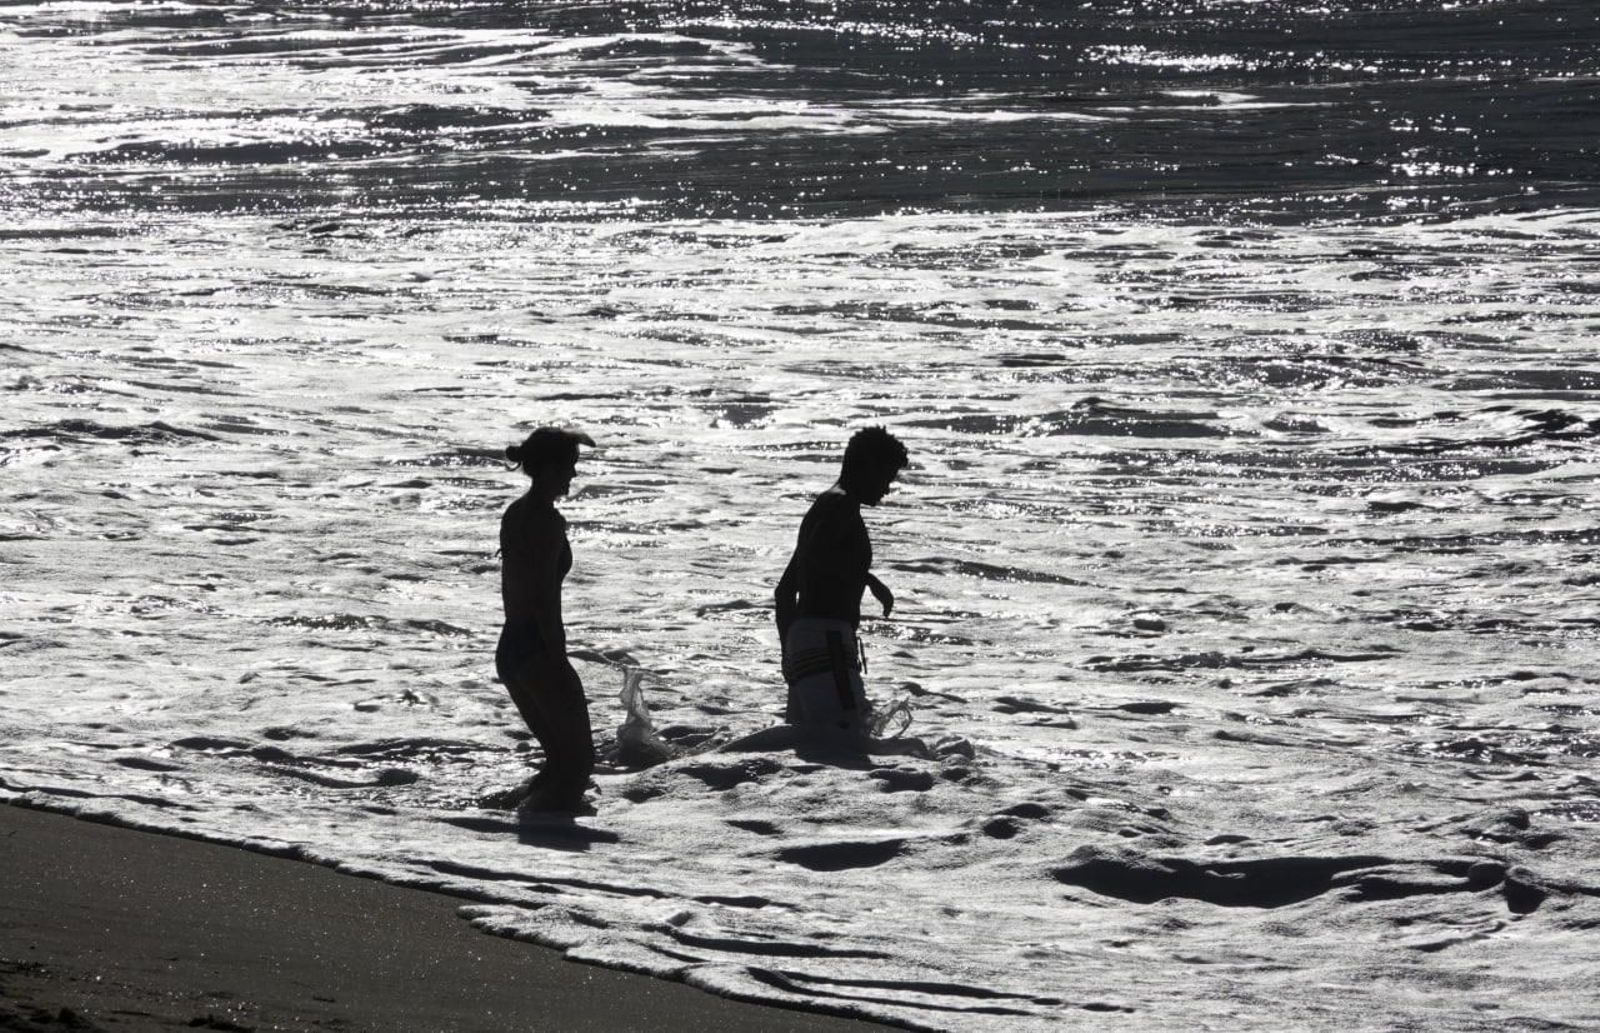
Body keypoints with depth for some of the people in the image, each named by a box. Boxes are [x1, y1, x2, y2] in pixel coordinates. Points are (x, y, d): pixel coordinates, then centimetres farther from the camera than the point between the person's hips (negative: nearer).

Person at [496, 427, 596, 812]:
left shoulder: (514, 514, 13)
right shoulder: (546, 520, -15)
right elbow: (544, 597, -19)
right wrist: (559, 661, -17)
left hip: (508, 650, 9)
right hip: (538, 650, -9)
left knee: (560, 757, 18)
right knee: (580, 759, -3)